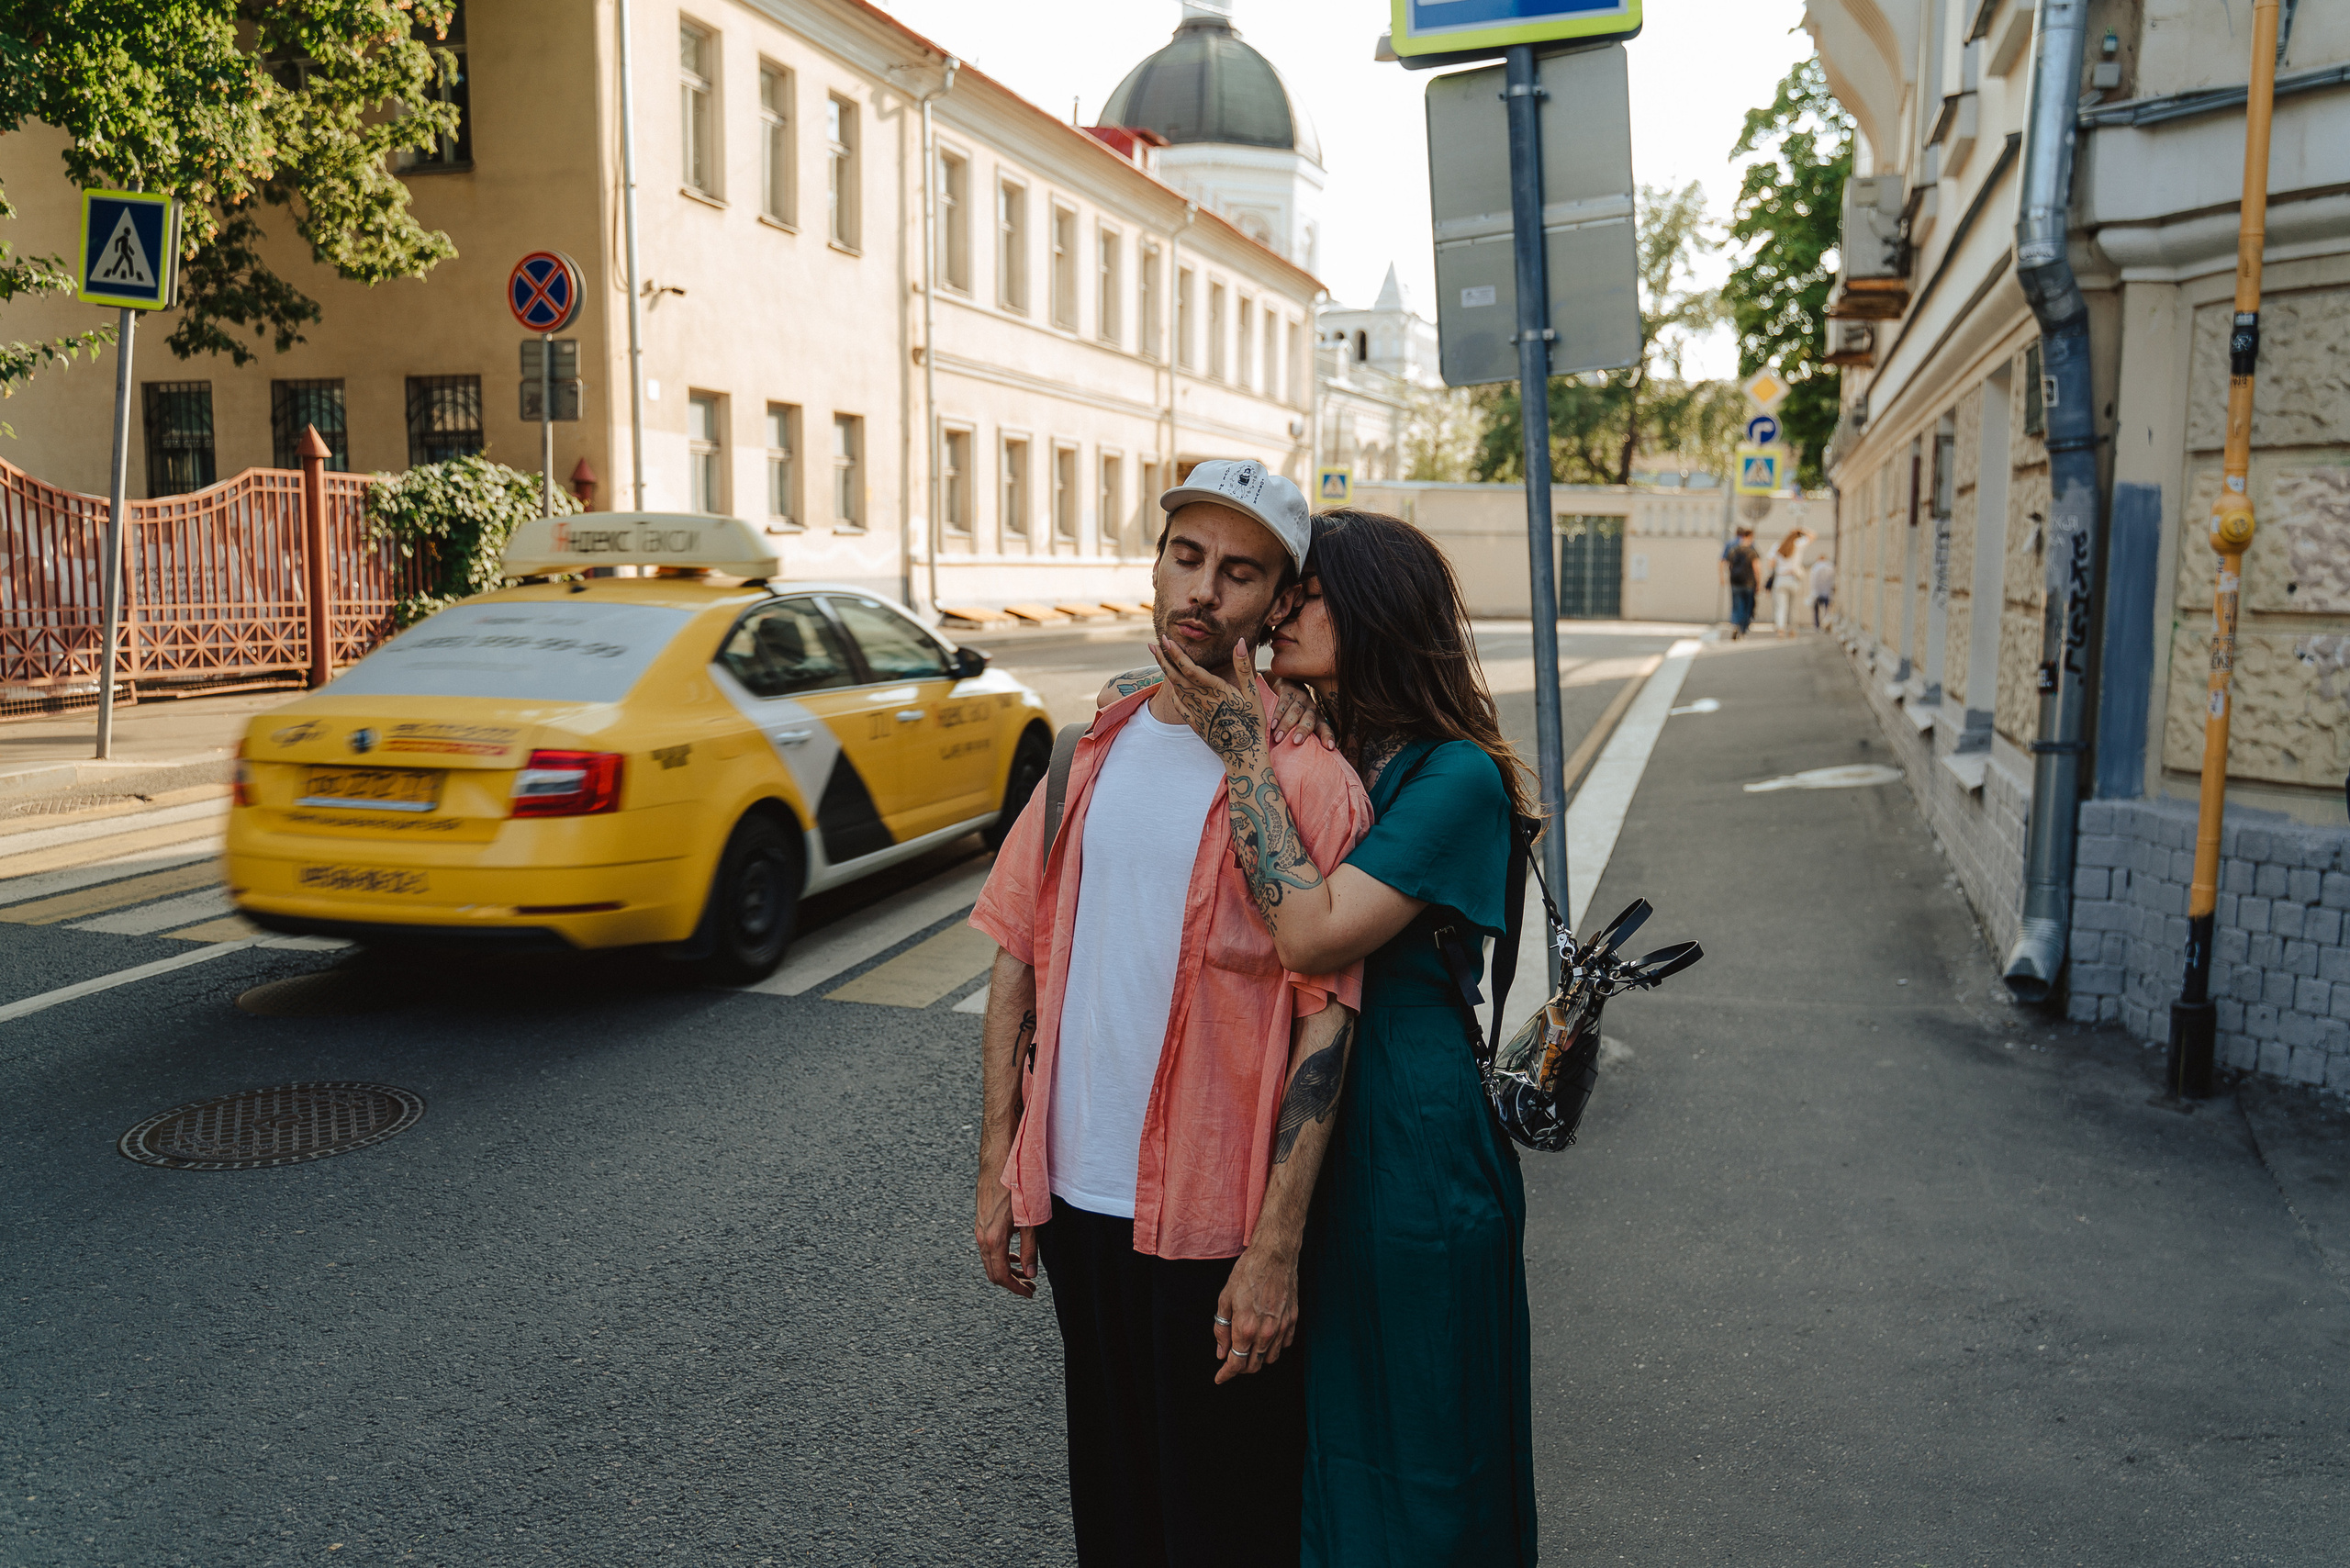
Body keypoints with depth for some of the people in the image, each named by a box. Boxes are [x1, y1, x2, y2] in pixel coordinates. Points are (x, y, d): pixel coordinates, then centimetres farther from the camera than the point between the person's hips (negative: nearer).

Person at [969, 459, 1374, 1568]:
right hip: (1075, 1194, 5)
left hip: (1214, 1221, -5)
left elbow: (1325, 1021, -14)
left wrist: (1277, 1247, -17)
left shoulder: (1308, 778, -11)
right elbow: (1017, 956, 8)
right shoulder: (1092, 753, 5)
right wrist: (998, 1166, 5)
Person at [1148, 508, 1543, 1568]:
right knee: (1301, 1426, 22)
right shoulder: (1299, 757, 4)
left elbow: (1312, 933, -27)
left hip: (1408, 1141, -6)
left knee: (1407, 1443, 12)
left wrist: (1244, 749, -22)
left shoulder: (1457, 777, -17)